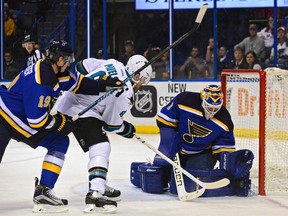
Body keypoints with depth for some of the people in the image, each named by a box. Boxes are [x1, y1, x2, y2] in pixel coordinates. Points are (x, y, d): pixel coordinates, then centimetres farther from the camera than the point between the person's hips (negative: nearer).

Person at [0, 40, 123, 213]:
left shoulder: (55, 72, 2)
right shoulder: (39, 81, -28)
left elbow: (78, 83, 17)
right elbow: (37, 120, -26)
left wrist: (105, 84, 6)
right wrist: (61, 123, -11)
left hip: (23, 119, 10)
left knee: (59, 142, 7)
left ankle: (42, 192, 2)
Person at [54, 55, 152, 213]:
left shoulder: (113, 64, 7)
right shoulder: (126, 94, -14)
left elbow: (82, 65, 12)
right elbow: (112, 123, -6)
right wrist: (127, 129, 12)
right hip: (78, 111, -11)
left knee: (101, 146, 21)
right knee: (101, 147, -19)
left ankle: (100, 187, 31)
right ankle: (95, 194, -31)